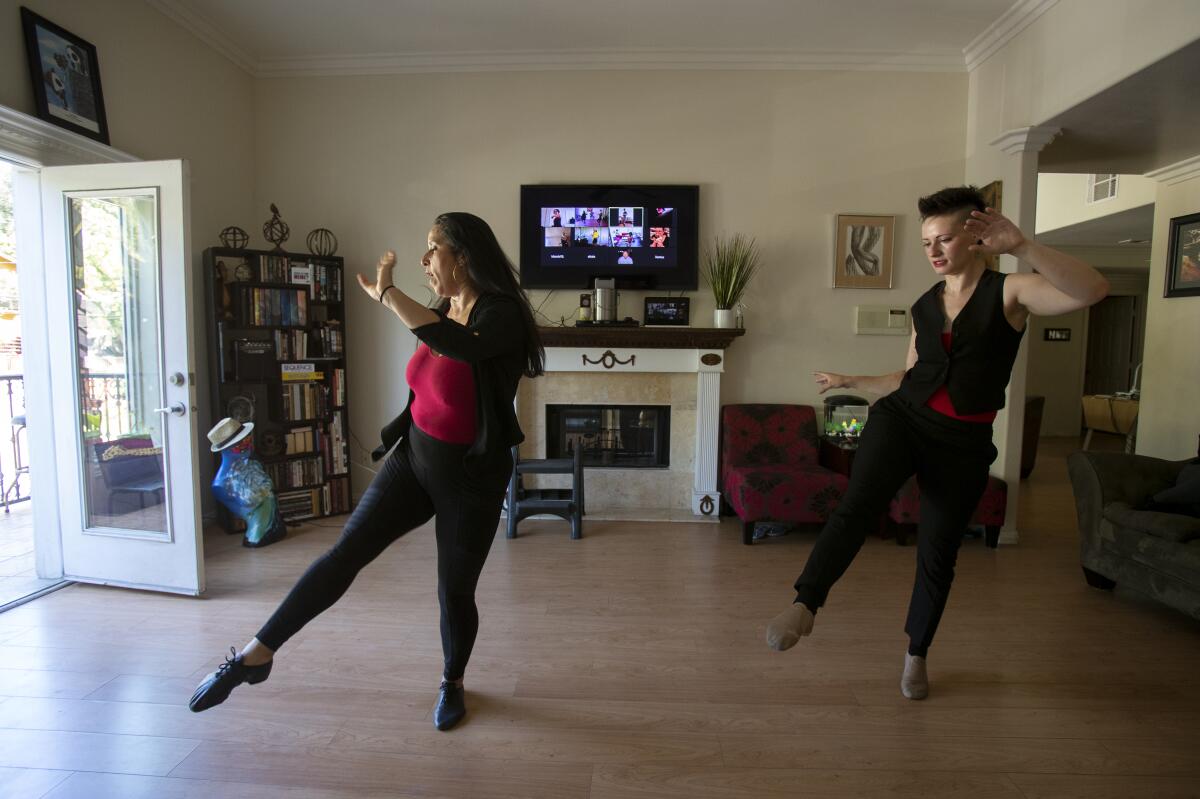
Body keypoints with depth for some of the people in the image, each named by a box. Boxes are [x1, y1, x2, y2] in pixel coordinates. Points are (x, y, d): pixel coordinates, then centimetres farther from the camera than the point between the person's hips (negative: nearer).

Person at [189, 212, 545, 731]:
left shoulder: (501, 314, -18)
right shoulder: (439, 315, 5)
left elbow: (460, 345, -41)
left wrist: (387, 293, -34)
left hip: (470, 475, -5)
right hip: (413, 459, 6)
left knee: (455, 592, 7)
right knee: (343, 554, -2)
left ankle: (452, 683, 34)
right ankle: (256, 654, 11)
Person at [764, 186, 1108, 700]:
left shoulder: (1010, 292, -3)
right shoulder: (923, 307, 9)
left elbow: (1093, 291, -23)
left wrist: (1020, 246, -32)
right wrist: (851, 382, 26)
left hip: (963, 444, -2)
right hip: (901, 420, 3)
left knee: (937, 556, 10)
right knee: (856, 506, -27)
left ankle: (916, 653, 31)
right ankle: (803, 606, -33)